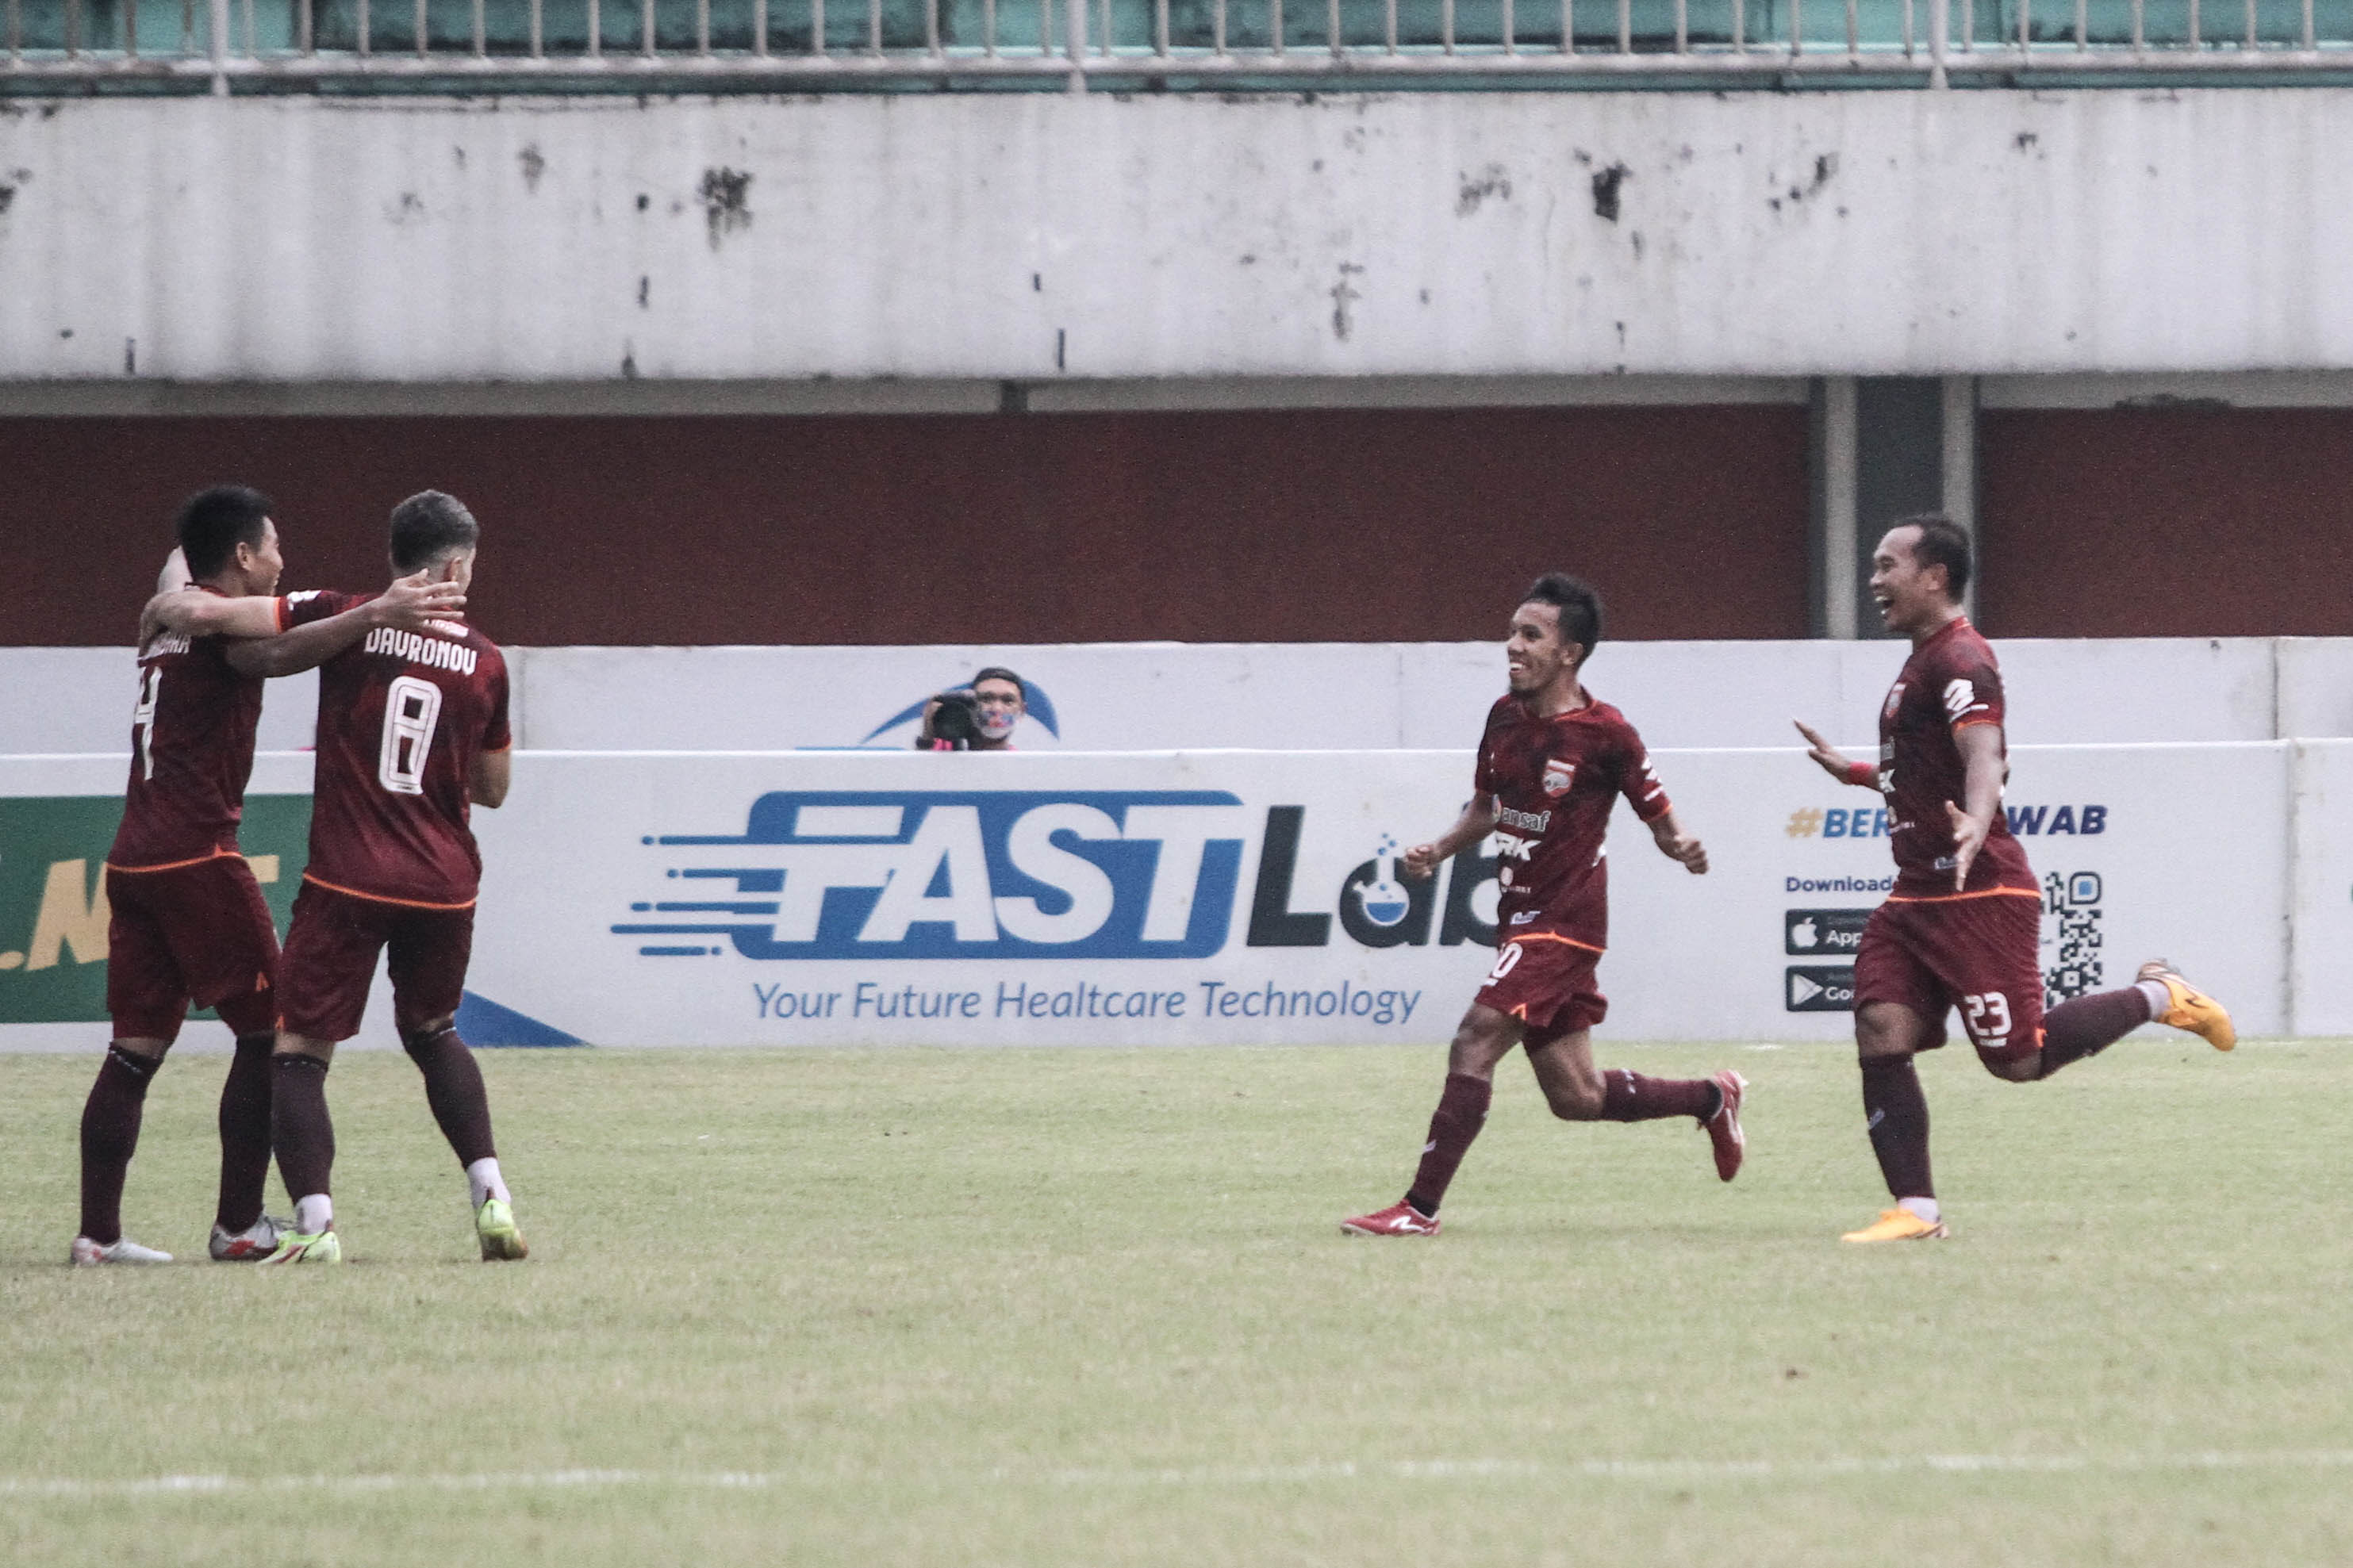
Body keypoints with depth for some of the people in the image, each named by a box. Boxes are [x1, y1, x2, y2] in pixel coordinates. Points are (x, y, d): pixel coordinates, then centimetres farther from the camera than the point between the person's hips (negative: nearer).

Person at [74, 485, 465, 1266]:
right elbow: (275, 654, -29)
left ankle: (97, 1230, 5)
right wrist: (371, 615, -41)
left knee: (137, 1046, 8)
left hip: (133, 859, 8)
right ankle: (239, 1225, -2)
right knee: (266, 1031, 0)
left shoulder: (168, 619, 16)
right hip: (198, 858, -8)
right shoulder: (223, 626, -9)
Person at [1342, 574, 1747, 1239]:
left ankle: (1420, 1208, -16)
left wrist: (1684, 850, -28)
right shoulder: (1505, 716, 6)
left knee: (1474, 1043, -19)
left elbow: (1660, 818, -6)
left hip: (1562, 921, -8)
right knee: (1576, 1097, 12)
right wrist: (1437, 851, 4)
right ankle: (1712, 1097, 34)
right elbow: (1488, 805, 20)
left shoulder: (1605, 733, -14)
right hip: (1523, 916, 8)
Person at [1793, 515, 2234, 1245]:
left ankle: (2158, 997, 12)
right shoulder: (1924, 661, 18)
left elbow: (1985, 757, -29)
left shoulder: (1959, 660, -13)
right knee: (1881, 1032, -7)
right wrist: (1854, 773, 42)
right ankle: (1915, 1210, -9)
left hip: (1979, 896, -10)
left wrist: (1975, 823, -48)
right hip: (1916, 896, 10)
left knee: (2019, 1059, -9)